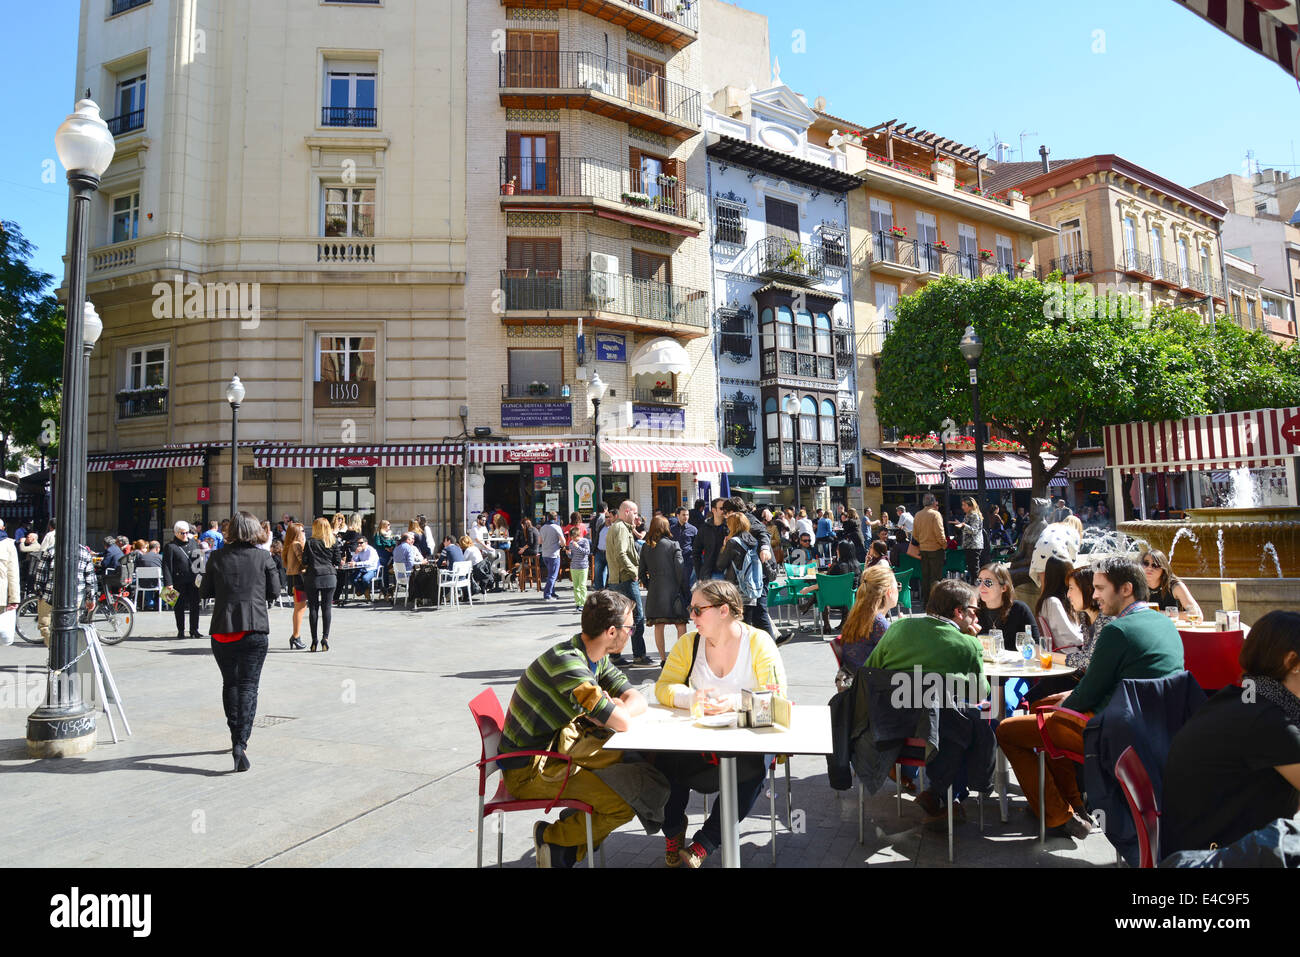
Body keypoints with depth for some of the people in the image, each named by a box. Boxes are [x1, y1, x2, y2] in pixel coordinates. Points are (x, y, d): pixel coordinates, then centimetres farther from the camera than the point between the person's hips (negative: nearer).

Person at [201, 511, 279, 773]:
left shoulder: (217, 557, 1)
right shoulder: (263, 557, -2)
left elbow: (205, 592, 6)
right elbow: (274, 591, 2)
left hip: (223, 628, 2)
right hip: (255, 628, -2)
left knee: (230, 683, 16)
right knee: (248, 685, 1)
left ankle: (236, 738, 24)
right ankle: (241, 743, -11)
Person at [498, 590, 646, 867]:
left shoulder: (596, 658, 2)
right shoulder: (568, 663, -29)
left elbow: (637, 700, 2)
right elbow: (622, 723, -31)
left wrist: (611, 710, -17)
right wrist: (613, 710, -9)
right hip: (527, 771, -9)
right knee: (624, 804, -15)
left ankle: (567, 852, 13)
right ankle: (552, 838, 7)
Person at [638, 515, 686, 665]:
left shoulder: (646, 547, 5)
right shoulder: (673, 545, -5)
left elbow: (641, 571, 7)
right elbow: (679, 568, -9)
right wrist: (681, 587, 1)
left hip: (654, 591, 3)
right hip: (672, 589, -3)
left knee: (658, 626, 10)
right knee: (681, 625, 4)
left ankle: (663, 658, 14)